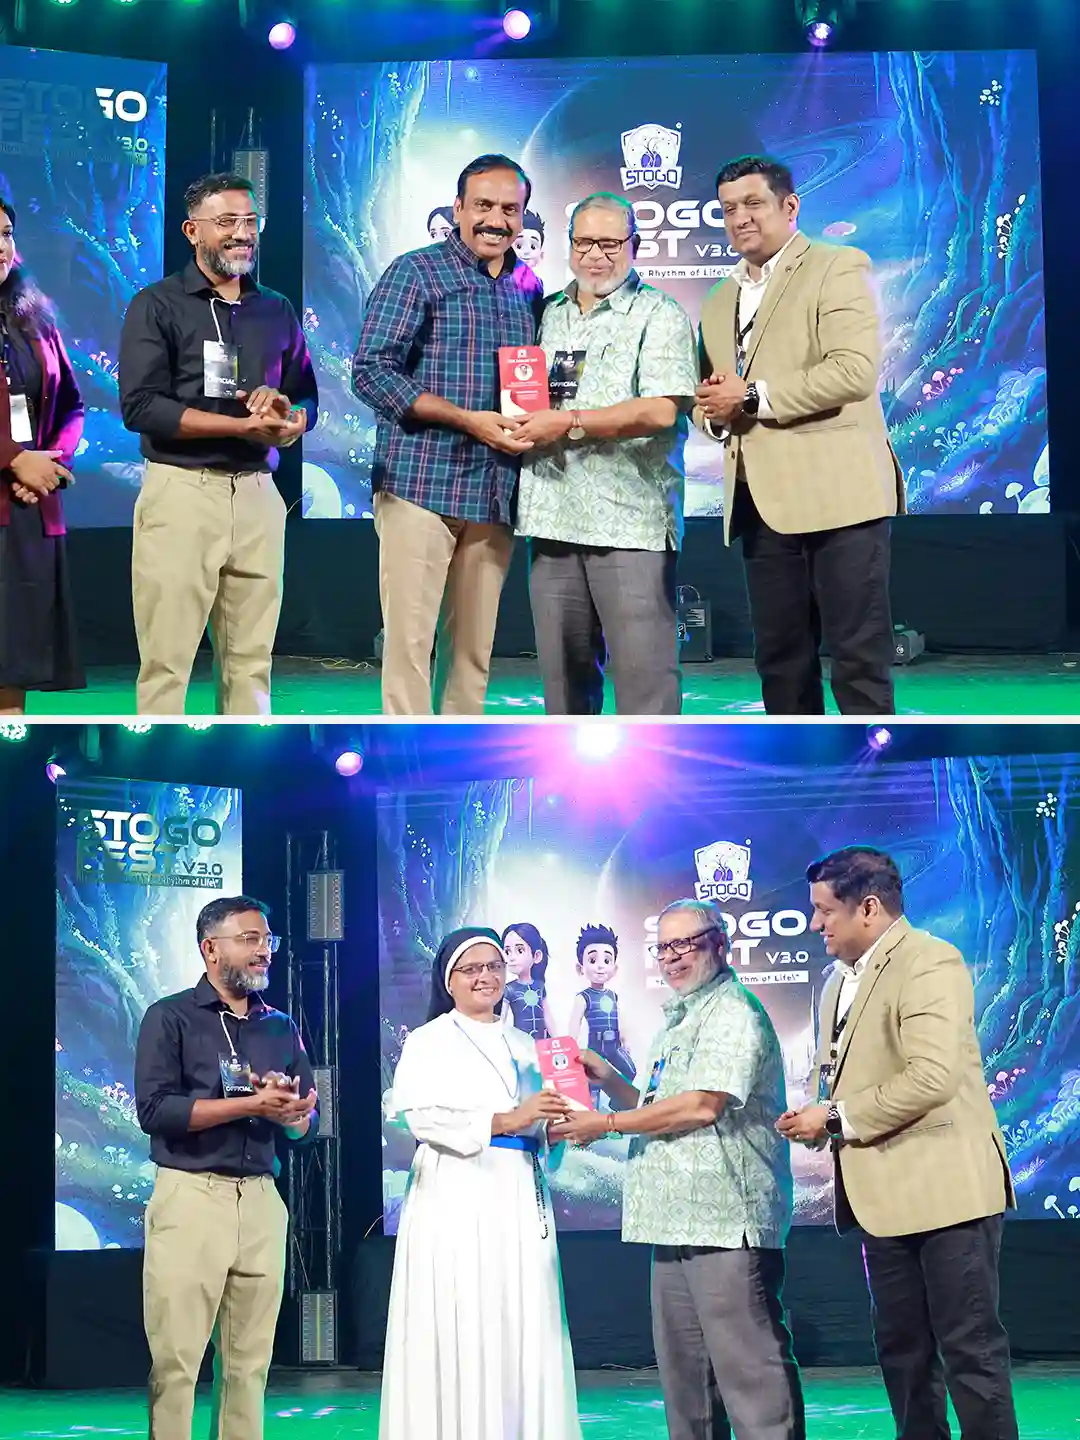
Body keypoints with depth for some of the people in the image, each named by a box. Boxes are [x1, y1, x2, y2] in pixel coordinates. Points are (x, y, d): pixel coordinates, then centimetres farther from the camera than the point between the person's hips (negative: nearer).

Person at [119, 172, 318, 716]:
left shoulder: (277, 311, 17)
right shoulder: (157, 306, 0)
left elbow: (308, 402, 19)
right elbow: (140, 406, -10)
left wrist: (285, 415, -7)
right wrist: (243, 426, -14)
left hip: (257, 493, 5)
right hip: (181, 491, -5)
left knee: (252, 659, 5)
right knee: (168, 660, -6)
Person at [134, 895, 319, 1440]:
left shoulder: (281, 1028, 16)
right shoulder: (170, 1018, 1)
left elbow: (305, 1126, 15)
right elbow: (155, 1109, -12)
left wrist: (289, 1111, -9)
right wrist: (250, 1104, -13)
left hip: (261, 1200, 5)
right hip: (190, 1196, -5)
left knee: (250, 1362, 4)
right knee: (176, 1359, -7)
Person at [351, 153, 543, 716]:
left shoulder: (530, 289, 15)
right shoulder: (416, 273, -2)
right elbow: (371, 371, -10)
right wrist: (469, 420, -16)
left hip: (494, 495, 5)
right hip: (421, 485, -5)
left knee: (474, 647, 9)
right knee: (410, 640, -6)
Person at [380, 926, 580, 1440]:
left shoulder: (523, 1046, 21)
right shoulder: (427, 1043, 2)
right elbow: (423, 1118, -12)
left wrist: (559, 1123, 0)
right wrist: (503, 1121, -19)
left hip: (520, 1203, 5)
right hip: (456, 1203, -5)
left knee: (524, 1329, 1)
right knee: (458, 1330, -9)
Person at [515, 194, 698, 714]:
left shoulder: (660, 316, -1)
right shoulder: (548, 314, 18)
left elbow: (661, 411, -15)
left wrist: (568, 424, -14)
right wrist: (520, 423, 2)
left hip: (629, 520, -6)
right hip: (553, 516, 6)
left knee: (643, 669, -8)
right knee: (561, 666, 11)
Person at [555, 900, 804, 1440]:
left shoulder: (734, 1013, -7)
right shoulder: (676, 1023, 23)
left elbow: (702, 1106, -17)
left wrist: (606, 1124, -10)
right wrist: (611, 1082, 11)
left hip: (727, 1218, -10)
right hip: (677, 1223, 10)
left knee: (747, 1365, -11)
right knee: (684, 1373, 11)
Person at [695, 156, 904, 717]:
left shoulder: (837, 268, -2)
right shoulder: (719, 302, 22)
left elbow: (855, 370, -15)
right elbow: (712, 399, 27)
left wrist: (752, 397, -13)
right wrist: (713, 410, 2)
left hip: (835, 491, -7)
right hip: (761, 500, 7)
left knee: (858, 652, -7)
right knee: (780, 656, 9)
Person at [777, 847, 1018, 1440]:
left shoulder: (928, 962, -14)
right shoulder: (840, 981, 16)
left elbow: (933, 1076, -25)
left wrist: (838, 1118, -17)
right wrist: (814, 1116, 3)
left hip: (945, 1187, -9)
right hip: (885, 1193, 9)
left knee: (969, 1347, -6)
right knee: (901, 1348, 13)